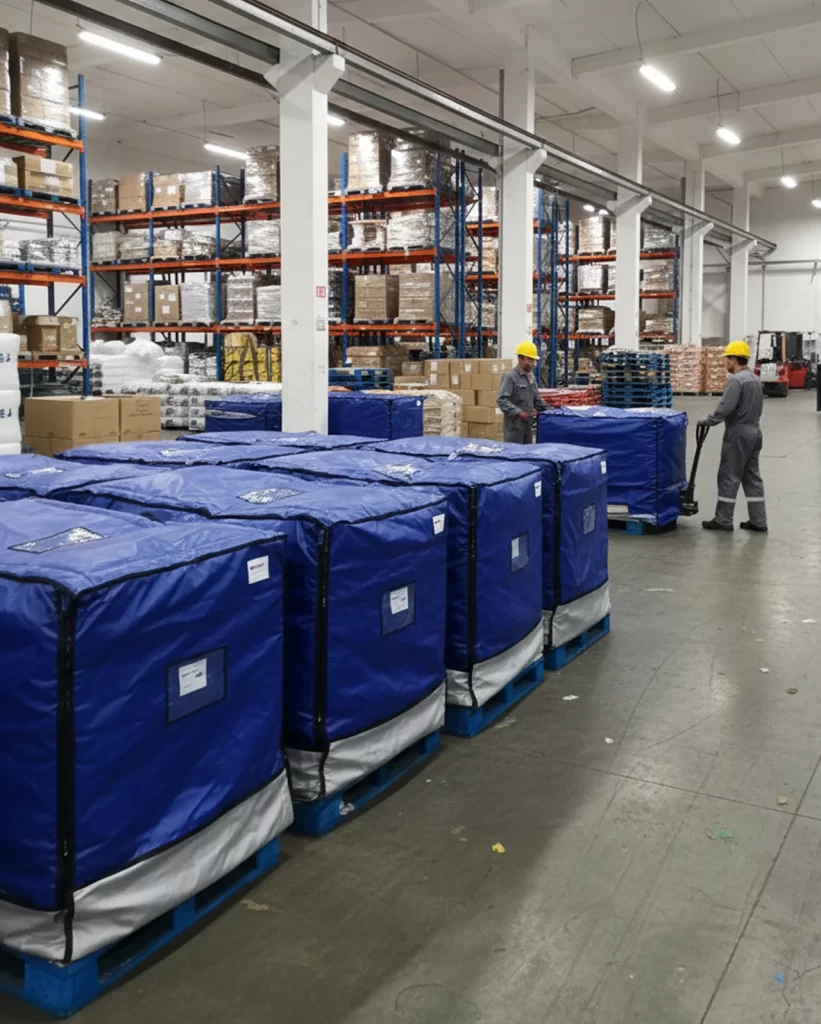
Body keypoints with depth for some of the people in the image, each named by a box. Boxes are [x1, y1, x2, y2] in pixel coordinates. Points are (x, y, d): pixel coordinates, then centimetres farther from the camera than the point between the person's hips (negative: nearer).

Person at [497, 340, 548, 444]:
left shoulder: (531, 377, 14)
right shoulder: (510, 376, -12)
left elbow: (536, 398, 25)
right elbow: (501, 400, -20)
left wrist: (544, 408, 9)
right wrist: (518, 412, -25)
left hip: (528, 423, 8)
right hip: (514, 424, -8)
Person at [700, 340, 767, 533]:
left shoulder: (736, 380, -18)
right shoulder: (755, 379, 13)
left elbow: (725, 408, -22)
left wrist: (708, 421, -9)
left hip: (738, 434, -9)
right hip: (754, 431, 9)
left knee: (729, 477, -2)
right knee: (752, 477, 10)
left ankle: (723, 520, 4)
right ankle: (758, 521, 11)